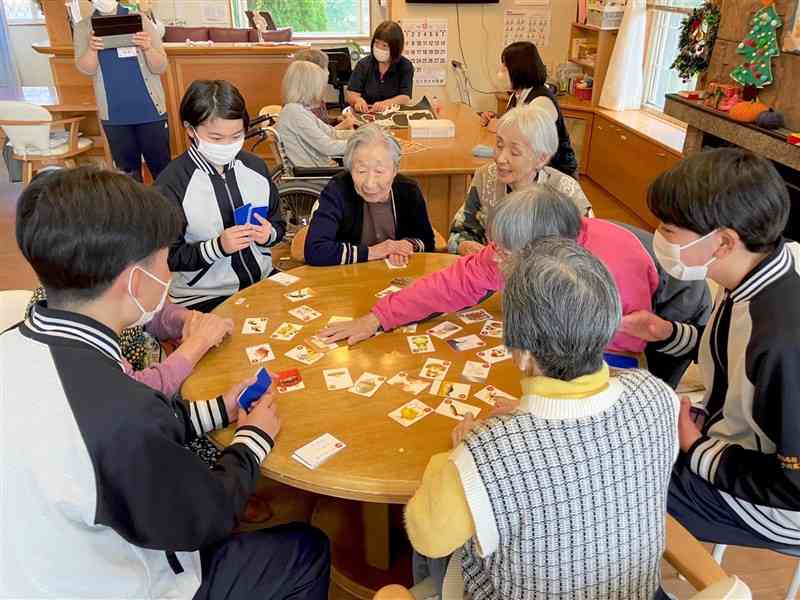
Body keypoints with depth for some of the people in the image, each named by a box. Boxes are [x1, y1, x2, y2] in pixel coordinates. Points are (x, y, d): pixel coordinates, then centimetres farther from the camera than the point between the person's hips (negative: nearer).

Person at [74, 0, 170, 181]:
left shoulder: (139, 20, 0)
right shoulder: (83, 28, 4)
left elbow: (160, 67, -5)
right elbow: (86, 69, -7)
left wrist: (148, 48, -25)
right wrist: (92, 49, -26)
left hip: (150, 109, -1)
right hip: (113, 114, 2)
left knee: (161, 165, 4)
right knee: (126, 169, 10)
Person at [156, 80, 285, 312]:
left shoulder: (255, 166, 2)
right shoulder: (172, 182, -11)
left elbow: (278, 225, 12)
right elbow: (169, 257, -8)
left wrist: (269, 234, -10)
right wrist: (218, 246, -22)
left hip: (262, 279, 5)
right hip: (203, 296, -5)